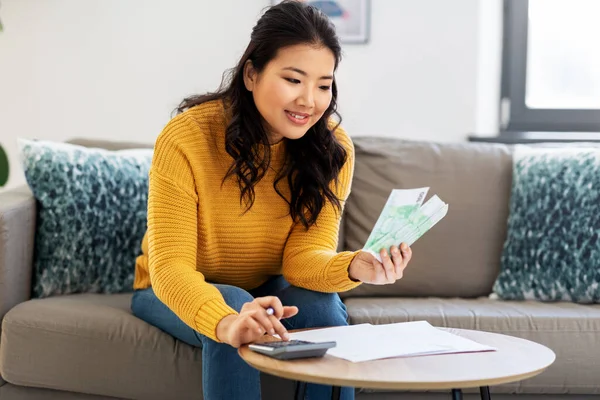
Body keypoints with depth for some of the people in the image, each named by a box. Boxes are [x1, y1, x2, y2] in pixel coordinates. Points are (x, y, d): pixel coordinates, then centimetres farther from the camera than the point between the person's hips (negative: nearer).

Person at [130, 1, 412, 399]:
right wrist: (225, 321, -51)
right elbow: (170, 266, -31)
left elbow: (303, 254, -19)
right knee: (234, 304, -33)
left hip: (266, 290, 3)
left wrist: (354, 267, -42)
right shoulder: (185, 139, -26)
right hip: (176, 293, -2)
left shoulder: (332, 149, -16)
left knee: (323, 305, -27)